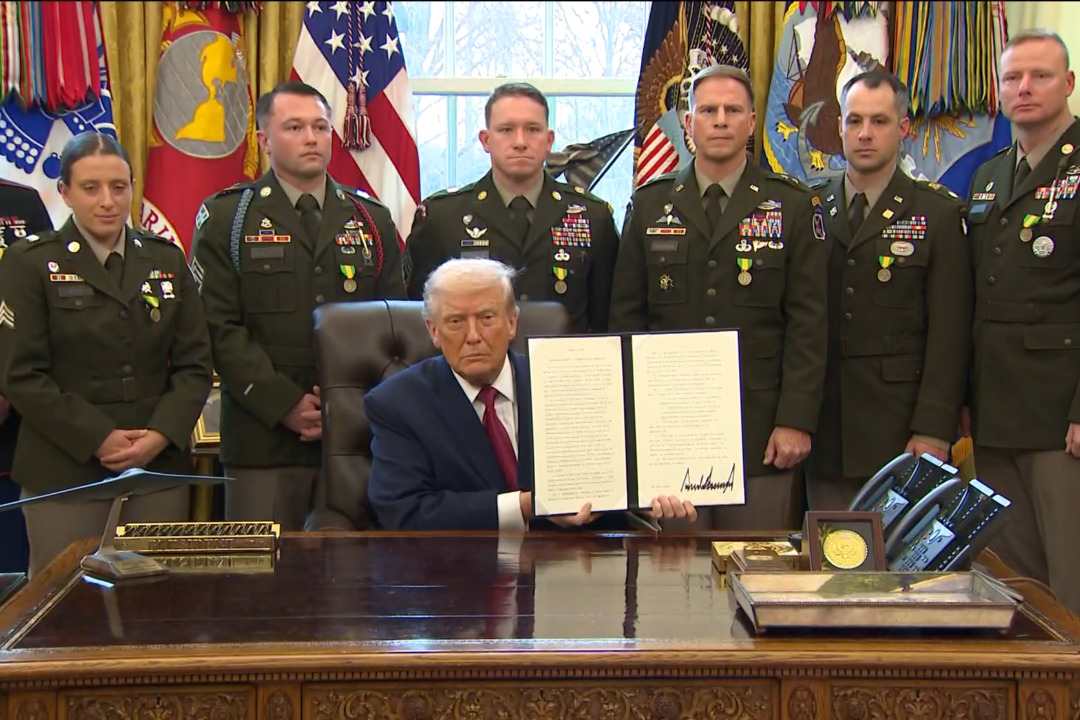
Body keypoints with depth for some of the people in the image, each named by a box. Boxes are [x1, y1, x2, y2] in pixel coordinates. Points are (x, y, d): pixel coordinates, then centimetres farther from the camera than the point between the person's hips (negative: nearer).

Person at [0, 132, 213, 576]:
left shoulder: (166, 259, 12)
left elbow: (194, 364, 8)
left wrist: (162, 434, -8)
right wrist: (98, 439, -13)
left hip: (159, 465, 3)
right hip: (64, 472, -3)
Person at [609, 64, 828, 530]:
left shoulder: (793, 206, 4)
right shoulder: (650, 204, 9)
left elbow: (808, 322, 0)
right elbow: (626, 315, 9)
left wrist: (796, 421, -7)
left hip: (760, 430, -1)